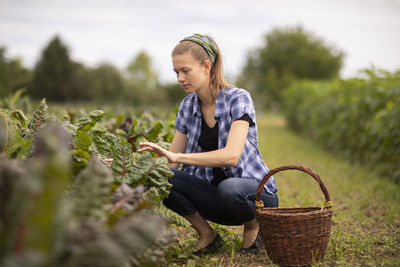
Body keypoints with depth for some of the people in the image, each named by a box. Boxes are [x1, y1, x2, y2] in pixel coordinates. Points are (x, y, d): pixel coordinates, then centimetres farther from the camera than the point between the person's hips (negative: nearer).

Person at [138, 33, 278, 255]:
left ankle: (253, 228, -4)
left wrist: (178, 156, -37)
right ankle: (206, 235, -1)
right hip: (213, 191, 4)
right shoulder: (188, 106, 2)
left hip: (255, 191, -4)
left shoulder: (238, 99, -16)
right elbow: (171, 161, 4)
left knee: (228, 188, -40)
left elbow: (231, 156, -30)